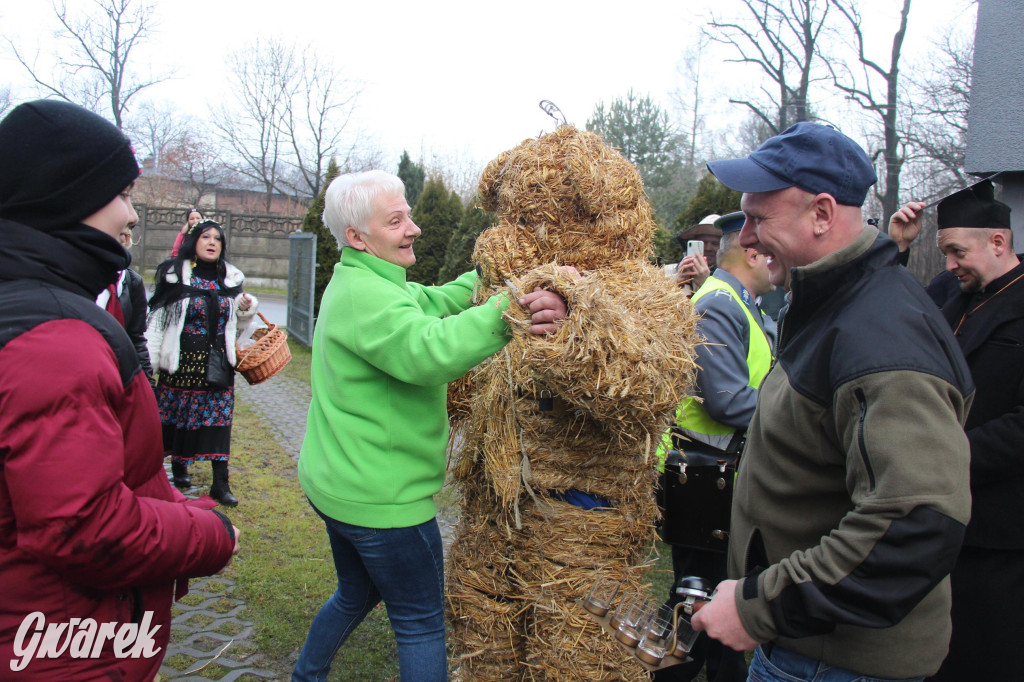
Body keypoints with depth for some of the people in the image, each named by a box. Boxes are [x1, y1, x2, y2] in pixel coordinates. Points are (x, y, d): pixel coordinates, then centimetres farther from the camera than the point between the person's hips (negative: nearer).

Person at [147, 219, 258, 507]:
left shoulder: (231, 280, 9)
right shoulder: (174, 275, -2)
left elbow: (237, 329, 16)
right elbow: (157, 319, -5)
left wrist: (246, 312, -6)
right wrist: (149, 364, -10)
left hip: (218, 364, 2)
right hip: (181, 362, -2)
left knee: (218, 420, 0)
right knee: (178, 417, 8)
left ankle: (220, 483, 3)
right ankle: (178, 466, 30)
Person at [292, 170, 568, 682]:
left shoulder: (354, 284, 11)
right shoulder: (367, 296, -23)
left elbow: (434, 302, 12)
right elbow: (426, 351, -42)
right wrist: (504, 313, -56)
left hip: (335, 483, 10)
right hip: (381, 499, -10)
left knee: (355, 595, 30)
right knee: (421, 624, 7)